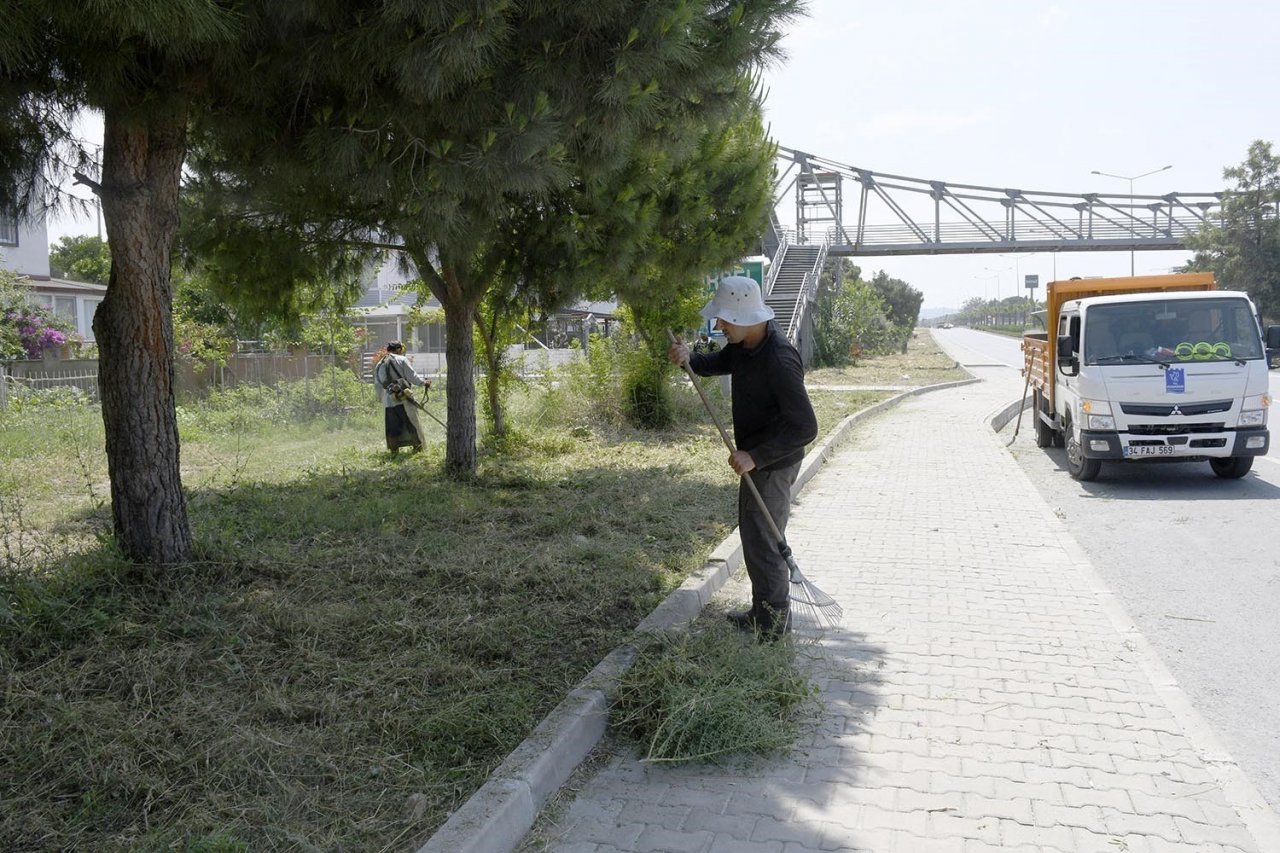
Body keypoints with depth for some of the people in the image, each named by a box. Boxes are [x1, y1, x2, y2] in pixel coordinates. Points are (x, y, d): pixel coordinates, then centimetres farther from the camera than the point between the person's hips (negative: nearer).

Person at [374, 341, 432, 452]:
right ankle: (417, 447, 2)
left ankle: (394, 451, 8)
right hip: (403, 400, -5)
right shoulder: (401, 360, -1)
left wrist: (382, 399, 28)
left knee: (393, 429, 8)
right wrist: (424, 382, 8)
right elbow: (412, 376, -6)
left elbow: (378, 385, 19)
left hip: (388, 402, 5)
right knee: (412, 424, 2)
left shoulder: (379, 365, 15)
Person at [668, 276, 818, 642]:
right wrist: (688, 357, -4)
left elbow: (805, 427, -30)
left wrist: (755, 457, -29)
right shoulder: (743, 346, -1)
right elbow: (715, 364, 19)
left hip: (773, 465, -10)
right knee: (755, 534, 20)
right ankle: (764, 612, 36)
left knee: (762, 541, 0)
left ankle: (773, 624, 16)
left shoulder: (779, 360, -29)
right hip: (755, 459, 10)